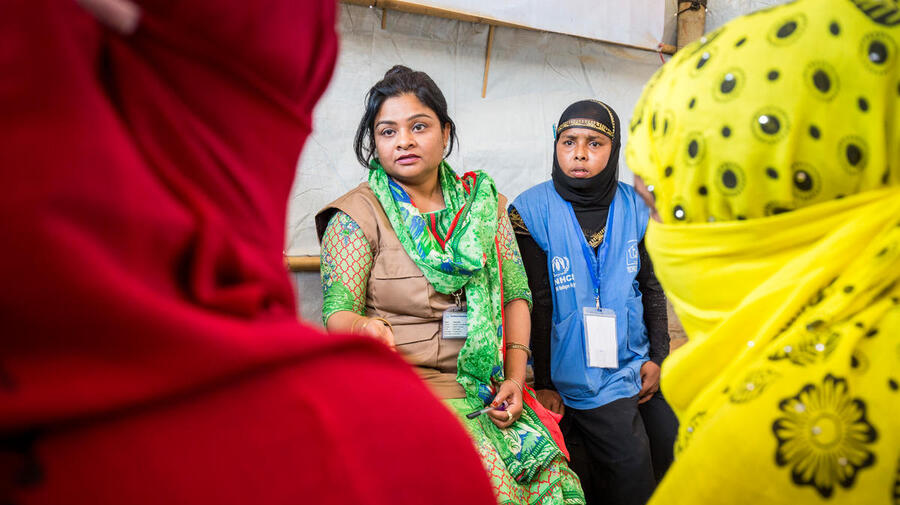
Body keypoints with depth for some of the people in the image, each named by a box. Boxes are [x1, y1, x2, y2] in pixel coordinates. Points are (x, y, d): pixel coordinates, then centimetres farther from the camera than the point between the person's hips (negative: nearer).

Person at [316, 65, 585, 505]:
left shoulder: (483, 201, 11)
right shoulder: (357, 215, -1)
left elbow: (515, 292, 9)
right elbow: (337, 309, -7)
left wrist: (516, 376, -2)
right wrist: (364, 329, -31)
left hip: (483, 387, 4)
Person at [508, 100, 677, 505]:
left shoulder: (633, 208, 2)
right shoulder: (531, 213, -11)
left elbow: (652, 285, 11)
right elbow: (535, 305, -10)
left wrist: (657, 356, 5)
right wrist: (543, 384, -8)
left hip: (637, 363, 5)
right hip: (583, 377, -5)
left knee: (674, 447, 9)